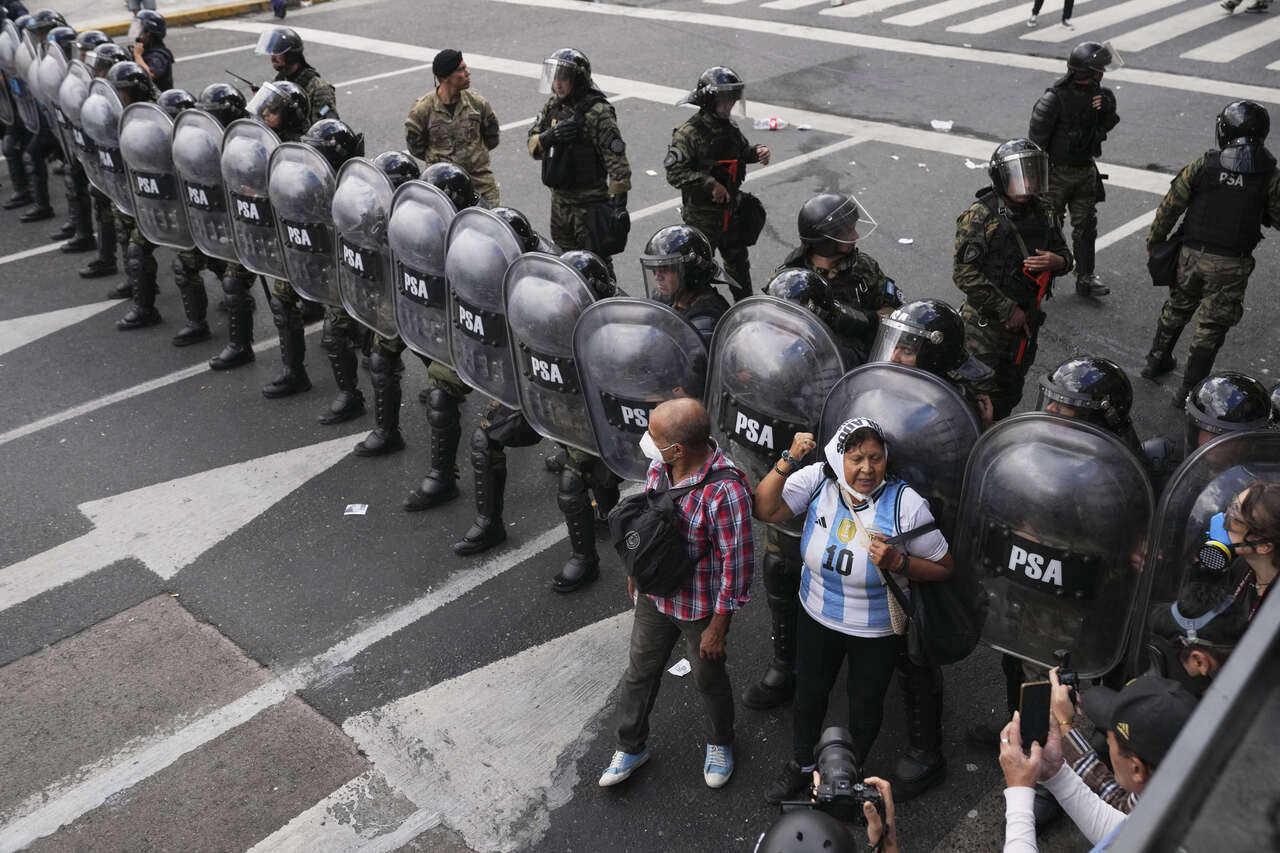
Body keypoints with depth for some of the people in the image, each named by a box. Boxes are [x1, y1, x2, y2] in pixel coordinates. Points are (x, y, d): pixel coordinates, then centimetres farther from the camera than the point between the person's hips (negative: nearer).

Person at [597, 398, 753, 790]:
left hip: (701, 608, -6)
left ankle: (720, 744, 49)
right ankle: (630, 746, 45)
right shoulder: (660, 463, -12)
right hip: (654, 595, 6)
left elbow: (737, 562, -26)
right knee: (639, 672, 21)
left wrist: (719, 625, -18)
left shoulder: (725, 490, -35)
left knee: (709, 679, 20)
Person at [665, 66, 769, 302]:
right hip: (701, 217, -8)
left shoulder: (729, 127, 4)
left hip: (730, 211, 8)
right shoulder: (689, 134, -20)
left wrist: (757, 152, 0)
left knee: (738, 261, 22)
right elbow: (674, 173, -25)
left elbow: (742, 150, 23)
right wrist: (710, 185, -29)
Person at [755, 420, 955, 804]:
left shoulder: (906, 503, -25)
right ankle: (800, 764, 53)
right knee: (809, 693, 25)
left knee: (865, 707, 21)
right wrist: (788, 461, -35)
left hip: (877, 630, -2)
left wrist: (897, 562, -32)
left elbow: (943, 568, -15)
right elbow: (765, 510, -26)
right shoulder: (818, 480, -19)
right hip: (817, 616, 2)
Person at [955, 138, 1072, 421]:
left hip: (1026, 320, 6)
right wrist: (1008, 310, -19)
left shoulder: (1043, 213, 3)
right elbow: (965, 274, -21)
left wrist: (1057, 261, -12)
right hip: (986, 323, -6)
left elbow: (1064, 253, 16)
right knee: (985, 394, -2)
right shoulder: (980, 216, -18)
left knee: (1011, 391, 20)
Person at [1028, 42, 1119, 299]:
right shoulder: (1054, 99, -20)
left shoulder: (1099, 94, 0)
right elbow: (1036, 139, -16)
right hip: (1057, 172, -6)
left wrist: (1108, 109, -9)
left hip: (1085, 171, 6)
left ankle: (1085, 278, 18)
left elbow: (1104, 128, 12)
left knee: (1086, 226, 9)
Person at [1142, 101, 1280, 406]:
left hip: (1192, 255, 2)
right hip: (1232, 265, -2)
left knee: (1176, 309, 24)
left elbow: (1170, 207, -2)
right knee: (1212, 326, 8)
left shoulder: (1203, 165, -6)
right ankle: (1188, 390, 10)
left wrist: (1155, 241, 11)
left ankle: (1157, 361, 40)